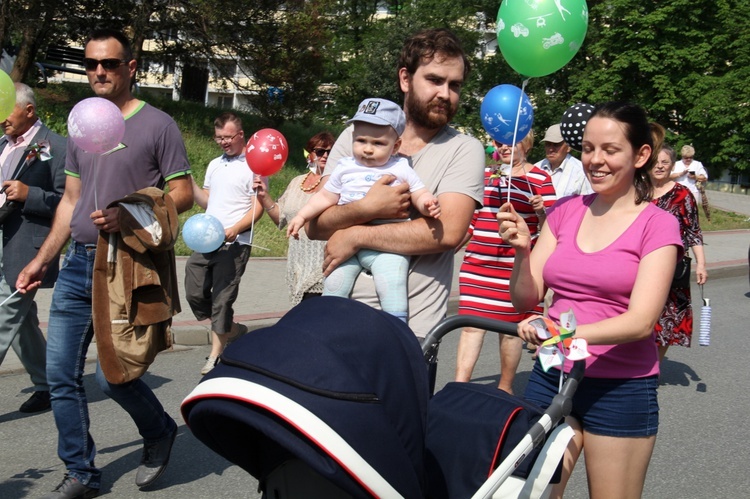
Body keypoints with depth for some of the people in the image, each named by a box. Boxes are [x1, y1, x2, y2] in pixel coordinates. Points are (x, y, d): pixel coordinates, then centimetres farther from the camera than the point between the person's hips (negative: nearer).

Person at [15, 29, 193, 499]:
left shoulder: (158, 124, -3)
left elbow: (183, 194, -6)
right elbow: (71, 201, 19)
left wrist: (129, 215, -22)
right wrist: (41, 260, 15)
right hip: (77, 265, 6)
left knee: (112, 374, -8)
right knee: (62, 375, 5)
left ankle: (161, 432, 23)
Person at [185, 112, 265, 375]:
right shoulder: (214, 165, 19)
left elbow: (258, 208, -10)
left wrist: (235, 229, -26)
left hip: (234, 244, -7)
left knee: (222, 299, -5)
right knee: (195, 293, 7)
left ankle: (216, 355, 7)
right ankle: (232, 329, 26)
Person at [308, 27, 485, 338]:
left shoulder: (464, 150, -3)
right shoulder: (355, 137, 4)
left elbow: (448, 231, -18)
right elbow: (315, 225, -1)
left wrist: (356, 236, -16)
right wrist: (366, 209, -19)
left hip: (412, 326, -2)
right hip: (345, 314, 2)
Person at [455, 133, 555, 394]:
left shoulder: (539, 178, 1)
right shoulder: (486, 174, 15)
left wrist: (541, 210, -21)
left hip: (515, 267, -3)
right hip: (477, 264, 4)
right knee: (471, 324, -3)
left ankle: (506, 388, 18)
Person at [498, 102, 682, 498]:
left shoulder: (657, 224, -7)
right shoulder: (565, 211, 5)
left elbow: (641, 321, -18)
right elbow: (526, 299, 3)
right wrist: (522, 251, -16)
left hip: (620, 387, -3)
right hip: (551, 376, 4)